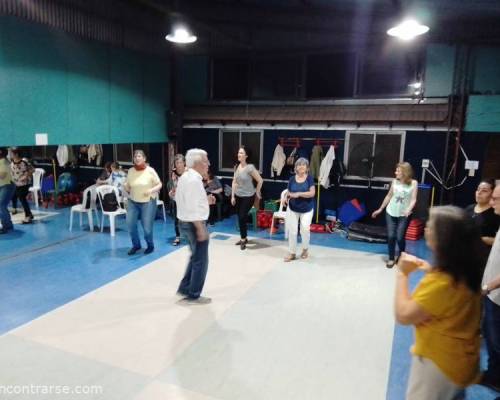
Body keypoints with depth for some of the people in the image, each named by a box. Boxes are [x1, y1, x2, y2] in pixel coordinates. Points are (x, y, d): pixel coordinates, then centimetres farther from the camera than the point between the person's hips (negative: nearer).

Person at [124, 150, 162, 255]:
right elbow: (128, 187, 12)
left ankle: (150, 245, 24)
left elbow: (159, 185, -3)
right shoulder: (130, 171, 2)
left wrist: (151, 190, -20)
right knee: (130, 224, -1)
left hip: (148, 202, -3)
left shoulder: (150, 170, -8)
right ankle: (136, 245, 23)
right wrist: (125, 187, -11)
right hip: (132, 202, 4)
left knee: (147, 227, -2)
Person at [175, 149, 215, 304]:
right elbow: (193, 208, -26)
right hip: (194, 224, -10)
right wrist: (200, 229, -23)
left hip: (185, 222, 10)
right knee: (200, 260, 4)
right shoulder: (194, 180, -22)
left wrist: (205, 200, 10)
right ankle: (193, 295, 16)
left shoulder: (185, 177, 10)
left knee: (195, 257, 23)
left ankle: (184, 288, 31)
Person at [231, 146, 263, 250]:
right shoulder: (236, 167, 0)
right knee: (240, 217, 10)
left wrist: (257, 192, -4)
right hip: (238, 196, 6)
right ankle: (243, 238, 25)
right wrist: (233, 196, 5)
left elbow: (260, 180, -14)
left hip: (248, 196, -6)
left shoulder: (250, 167, -20)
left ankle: (243, 239, 10)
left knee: (242, 217, -7)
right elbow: (234, 182, 6)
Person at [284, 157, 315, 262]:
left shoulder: (309, 178, -8)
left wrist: (299, 194, -24)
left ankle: (305, 249, 21)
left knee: (305, 229, -8)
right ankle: (292, 253, 19)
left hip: (307, 209, -2)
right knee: (292, 231, 5)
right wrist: (286, 197, -17)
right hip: (293, 209, 2)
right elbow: (289, 193, 5)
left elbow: (312, 193, -16)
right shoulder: (292, 179, -1)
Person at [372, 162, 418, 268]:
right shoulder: (395, 182, 1)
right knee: (391, 236, -1)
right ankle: (391, 258, 13)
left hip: (404, 215, -2)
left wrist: (408, 210, -31)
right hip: (391, 213, 3)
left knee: (400, 237, -4)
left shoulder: (413, 183, -7)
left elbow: (413, 199, -12)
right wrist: (380, 209, 14)